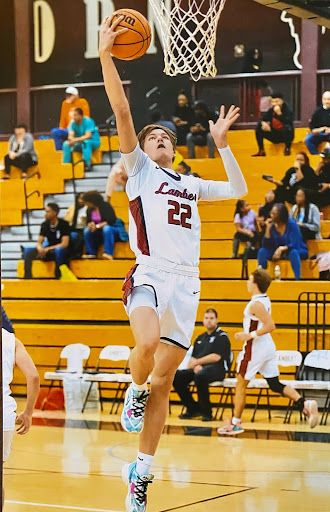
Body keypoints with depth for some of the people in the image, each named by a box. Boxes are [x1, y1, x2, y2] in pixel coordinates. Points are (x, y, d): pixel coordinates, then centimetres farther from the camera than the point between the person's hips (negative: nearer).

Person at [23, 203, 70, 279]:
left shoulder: (64, 224, -10)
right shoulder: (44, 225, 6)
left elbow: (64, 244, -17)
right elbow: (39, 242, 6)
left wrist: (47, 249, -22)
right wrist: (40, 248, -19)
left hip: (61, 252, -5)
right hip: (49, 252, 5)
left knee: (58, 250, -42)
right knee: (27, 251, -18)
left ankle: (58, 277, -34)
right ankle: (27, 278, -26)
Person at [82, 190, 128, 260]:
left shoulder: (105, 206, -15)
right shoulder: (89, 210, 3)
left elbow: (111, 221, -22)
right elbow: (89, 222, 4)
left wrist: (98, 226, -29)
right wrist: (91, 224, -21)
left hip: (114, 228, -6)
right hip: (100, 232, 6)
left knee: (106, 229, -40)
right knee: (86, 231, -18)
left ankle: (109, 254, -43)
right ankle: (91, 253, -17)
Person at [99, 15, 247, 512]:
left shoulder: (190, 184, 25)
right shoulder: (140, 169, 11)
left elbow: (238, 189, 30)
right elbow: (122, 112, 0)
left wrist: (221, 142, 22)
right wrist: (106, 56, -9)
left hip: (187, 283, 4)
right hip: (150, 274, -4)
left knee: (162, 381, 1)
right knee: (147, 344, -34)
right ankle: (134, 392, -1)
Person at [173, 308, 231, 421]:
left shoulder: (222, 336, 4)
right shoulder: (200, 339, 25)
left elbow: (216, 357, -9)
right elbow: (192, 359, 18)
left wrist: (197, 362, -3)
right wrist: (195, 365, -7)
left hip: (217, 369, -7)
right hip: (198, 369, 7)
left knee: (200, 376, -39)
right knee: (177, 376, -18)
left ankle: (206, 411, -22)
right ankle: (193, 409, -6)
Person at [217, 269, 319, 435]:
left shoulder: (255, 304, -19)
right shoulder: (265, 300, 9)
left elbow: (270, 326, -27)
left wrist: (250, 335, -21)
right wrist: (246, 334, 20)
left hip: (255, 347, -9)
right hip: (268, 346, 9)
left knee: (241, 384, 4)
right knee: (275, 384, 9)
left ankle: (235, 423, 11)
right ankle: (304, 404, -9)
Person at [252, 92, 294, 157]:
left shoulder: (287, 109, -14)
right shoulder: (271, 110, -1)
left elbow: (287, 122, -29)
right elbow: (263, 119, 3)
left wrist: (279, 113, -34)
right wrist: (263, 123, -21)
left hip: (285, 136, -5)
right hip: (274, 137, 5)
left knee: (287, 128, -37)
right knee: (259, 127, -10)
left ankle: (287, 149, -16)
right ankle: (261, 151, -6)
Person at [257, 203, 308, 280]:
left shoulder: (292, 224, -16)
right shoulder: (272, 226, -3)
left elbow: (295, 244, -21)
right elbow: (266, 246, -9)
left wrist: (281, 249, -32)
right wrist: (268, 228, -14)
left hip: (297, 251, -5)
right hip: (278, 252, 5)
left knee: (293, 252, -40)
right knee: (262, 251, -17)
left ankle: (297, 279, -44)